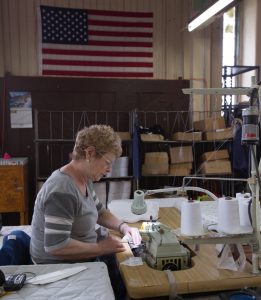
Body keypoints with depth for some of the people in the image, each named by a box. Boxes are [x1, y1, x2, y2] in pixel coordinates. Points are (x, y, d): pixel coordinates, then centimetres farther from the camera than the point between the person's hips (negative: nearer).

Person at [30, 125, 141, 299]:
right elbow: (56, 246, -30)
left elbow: (99, 211, 15)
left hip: (82, 256, 9)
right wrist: (100, 248, -21)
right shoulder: (62, 191, -28)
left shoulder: (84, 180, 2)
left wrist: (122, 226, -2)